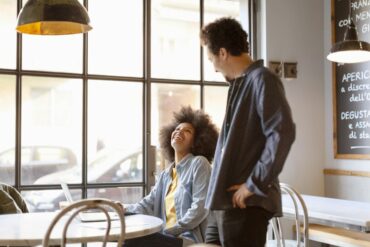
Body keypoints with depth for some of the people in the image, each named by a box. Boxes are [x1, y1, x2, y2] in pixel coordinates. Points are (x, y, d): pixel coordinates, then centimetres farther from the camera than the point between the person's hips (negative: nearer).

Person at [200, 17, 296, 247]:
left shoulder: (262, 79, -9)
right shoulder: (240, 84, 16)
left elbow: (283, 133, -21)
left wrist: (255, 185, -18)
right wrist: (217, 194, 14)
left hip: (245, 204, -8)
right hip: (223, 202, 8)